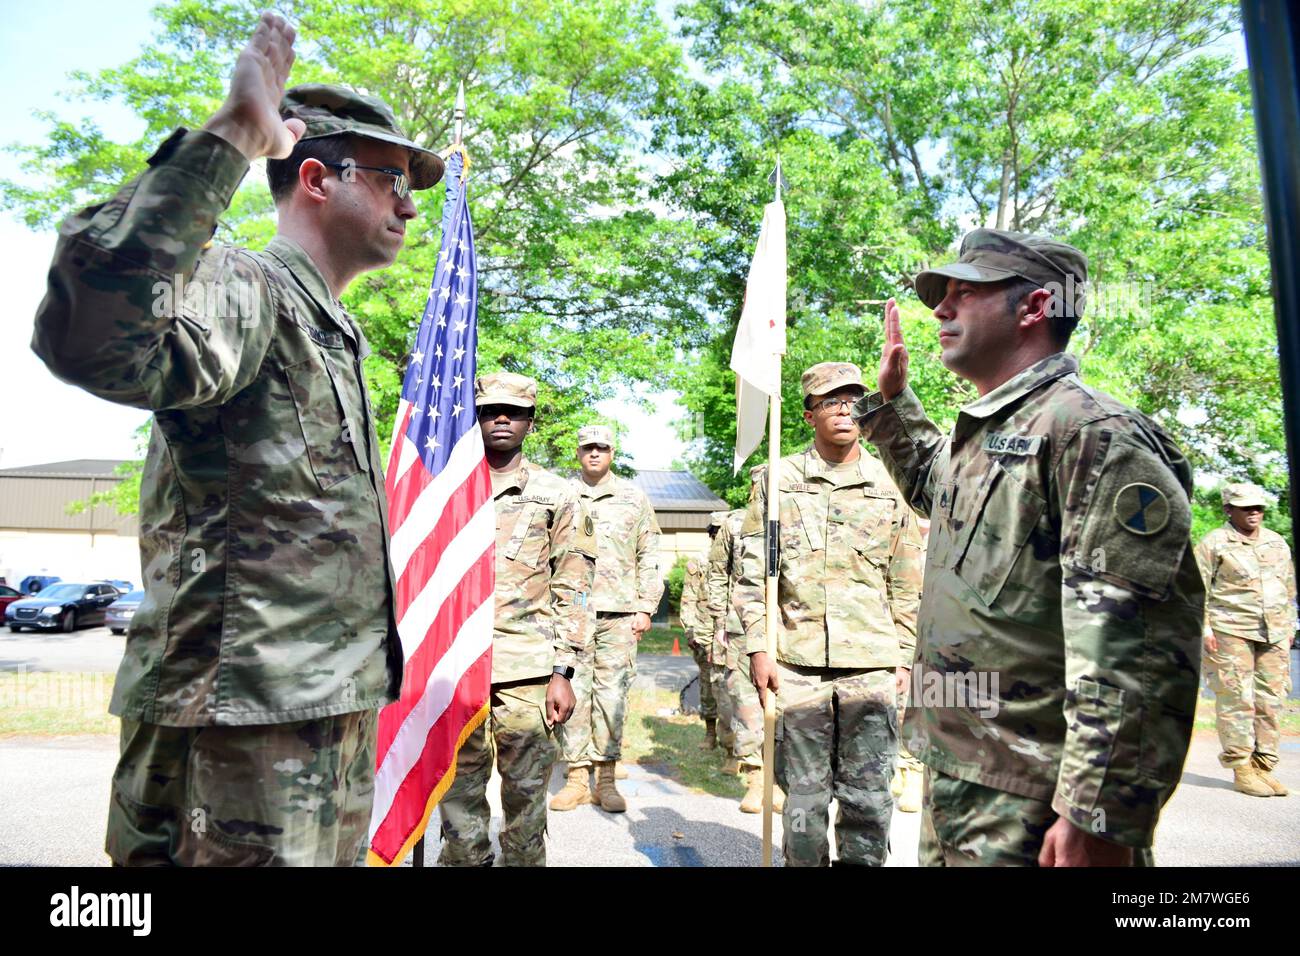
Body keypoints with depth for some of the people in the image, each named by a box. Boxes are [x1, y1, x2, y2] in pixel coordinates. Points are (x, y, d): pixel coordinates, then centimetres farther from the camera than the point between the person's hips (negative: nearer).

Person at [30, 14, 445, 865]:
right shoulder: (247, 292, -11)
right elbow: (92, 336, -36)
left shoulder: (334, 335, 18)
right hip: (241, 731, -9)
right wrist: (230, 137, -30)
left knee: (339, 855, 20)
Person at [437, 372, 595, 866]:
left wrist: (563, 671, -3)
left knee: (527, 792, 5)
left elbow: (573, 588, 4)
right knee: (458, 789, 8)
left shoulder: (557, 496, 7)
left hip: (528, 669, -1)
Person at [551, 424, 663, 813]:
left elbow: (649, 557, 11)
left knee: (612, 694, 2)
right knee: (572, 693, 1)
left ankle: (606, 780, 11)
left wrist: (645, 608, 4)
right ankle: (577, 778, 12)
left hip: (619, 613, 0)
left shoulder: (634, 498, 11)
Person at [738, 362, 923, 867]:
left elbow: (906, 585, 10)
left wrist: (903, 657, 7)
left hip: (872, 664, 1)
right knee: (804, 791, 9)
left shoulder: (890, 485, 7)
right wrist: (758, 648, -2)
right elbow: (753, 573, 3)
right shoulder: (776, 480, 4)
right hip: (797, 662, -1)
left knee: (868, 794, 9)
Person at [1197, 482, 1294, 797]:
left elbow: (1289, 587, 24)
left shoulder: (1278, 543, 17)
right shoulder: (1214, 543, -1)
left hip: (1274, 634, 6)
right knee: (1236, 699, -5)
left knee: (1271, 701, 5)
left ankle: (1263, 767, 15)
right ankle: (1241, 770, 1)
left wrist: (1289, 627, 18)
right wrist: (1203, 627, -9)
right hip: (1230, 631, -5)